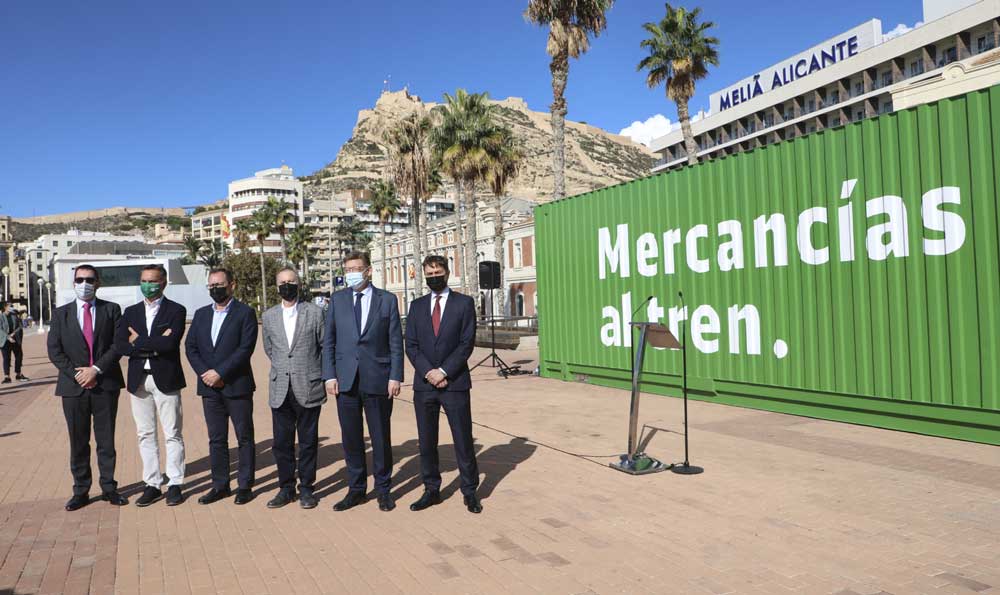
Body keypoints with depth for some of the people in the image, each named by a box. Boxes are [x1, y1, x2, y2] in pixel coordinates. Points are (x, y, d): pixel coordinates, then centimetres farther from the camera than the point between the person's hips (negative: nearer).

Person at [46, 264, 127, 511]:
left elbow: (118, 344, -4)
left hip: (105, 384, -1)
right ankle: (81, 491, 19)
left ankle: (109, 488, 18)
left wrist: (96, 369, -14)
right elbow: (54, 350, 2)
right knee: (78, 442, 9)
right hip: (73, 386, 1)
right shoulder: (61, 314, 8)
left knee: (106, 440, 7)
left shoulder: (111, 310, 4)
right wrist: (77, 374, -10)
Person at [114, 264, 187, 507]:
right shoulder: (131, 312, 12)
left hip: (166, 379, -4)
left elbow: (169, 343, -17)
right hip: (139, 380, 5)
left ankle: (175, 484, 11)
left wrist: (138, 342, -8)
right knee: (145, 434, 10)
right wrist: (154, 346, -13)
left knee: (172, 434, 2)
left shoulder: (176, 310, -2)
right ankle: (152, 484, 19)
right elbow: (120, 345, -2)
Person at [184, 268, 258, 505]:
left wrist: (220, 373, -16)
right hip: (209, 388, 5)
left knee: (244, 437, 3)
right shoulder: (201, 314, 13)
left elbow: (245, 349, -12)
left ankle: (245, 486, 12)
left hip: (237, 386, -5)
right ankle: (220, 485, 20)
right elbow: (190, 347, 8)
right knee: (216, 439, 11)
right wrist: (205, 373, -7)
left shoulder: (245, 313, -3)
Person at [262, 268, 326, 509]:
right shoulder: (269, 316, 8)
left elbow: (325, 347, 4)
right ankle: (286, 488, 20)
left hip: (308, 389, -3)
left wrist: (322, 378, 5)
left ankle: (306, 488, 17)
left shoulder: (315, 312, -1)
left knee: (308, 442, 5)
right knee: (282, 442, 7)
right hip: (280, 390, 3)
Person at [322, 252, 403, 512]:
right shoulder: (337, 300, 7)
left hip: (378, 380, -2)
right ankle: (356, 489, 24)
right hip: (346, 380, 2)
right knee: (351, 438, 9)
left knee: (381, 437, 7)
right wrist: (329, 375, -1)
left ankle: (383, 489, 22)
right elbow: (328, 341, 8)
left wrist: (395, 376, -7)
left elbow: (395, 342, 0)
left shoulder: (387, 300, 2)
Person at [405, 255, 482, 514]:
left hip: (455, 383, -3)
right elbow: (411, 345, 5)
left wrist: (443, 371, -12)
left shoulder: (464, 303, 2)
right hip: (424, 384, 3)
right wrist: (428, 372, -10)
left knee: (463, 440, 2)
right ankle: (431, 490, 21)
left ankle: (470, 491, 15)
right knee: (426, 441, 9)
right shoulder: (417, 305, 11)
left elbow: (467, 343, -5)